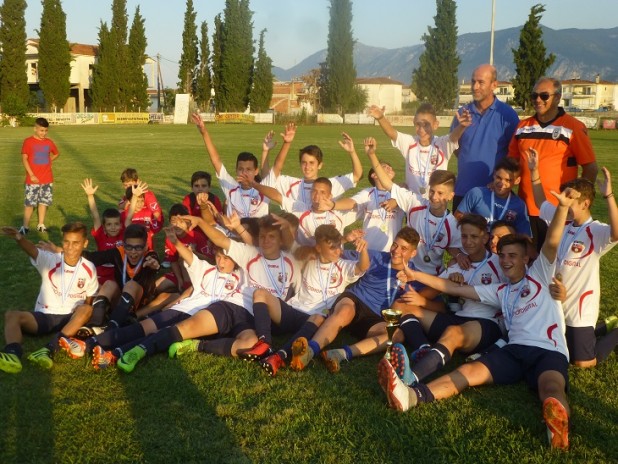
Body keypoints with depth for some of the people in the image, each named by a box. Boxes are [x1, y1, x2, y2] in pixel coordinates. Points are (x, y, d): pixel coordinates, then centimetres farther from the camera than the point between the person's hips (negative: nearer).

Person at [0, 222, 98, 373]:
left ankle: (49, 350, -47)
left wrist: (81, 319, -13)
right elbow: (32, 250, -29)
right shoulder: (49, 260, -6)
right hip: (44, 316, 1)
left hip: (71, 319, 0)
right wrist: (19, 237, -52)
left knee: (86, 309, -32)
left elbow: (89, 301, 8)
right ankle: (13, 355, -53)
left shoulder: (89, 269, -1)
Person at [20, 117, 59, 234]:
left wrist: (49, 160, 7)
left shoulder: (49, 142, 6)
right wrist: (31, 174, -16)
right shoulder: (28, 142, -7)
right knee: (29, 203, -4)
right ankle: (25, 226, 4)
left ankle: (41, 225, 19)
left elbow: (56, 153, 25)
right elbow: (24, 159, -9)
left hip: (47, 179, 5)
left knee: (44, 202, 9)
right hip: (33, 179, -4)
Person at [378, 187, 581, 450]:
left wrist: (563, 206, -21)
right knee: (471, 371, -20)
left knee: (551, 386, -36)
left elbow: (551, 243, -3)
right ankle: (410, 396, -41)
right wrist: (416, 276, 23)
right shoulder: (500, 292, 27)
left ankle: (557, 421, -71)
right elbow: (456, 289, 26)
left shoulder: (539, 275, 14)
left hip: (549, 351, -3)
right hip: (515, 350, 4)